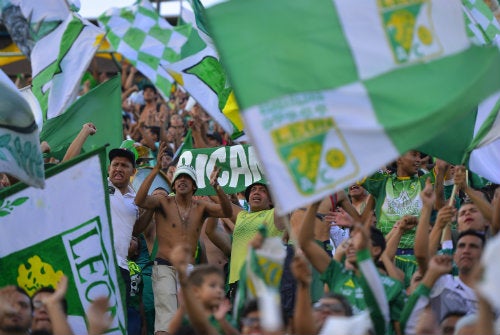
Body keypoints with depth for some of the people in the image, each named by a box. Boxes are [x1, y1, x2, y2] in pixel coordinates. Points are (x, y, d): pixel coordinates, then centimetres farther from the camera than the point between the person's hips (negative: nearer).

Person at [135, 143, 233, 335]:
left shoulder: (201, 207, 9)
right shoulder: (164, 203, 1)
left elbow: (227, 212, -6)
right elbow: (140, 200, -17)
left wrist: (216, 187, -24)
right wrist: (156, 169, -26)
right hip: (165, 267, -4)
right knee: (166, 319, -17)